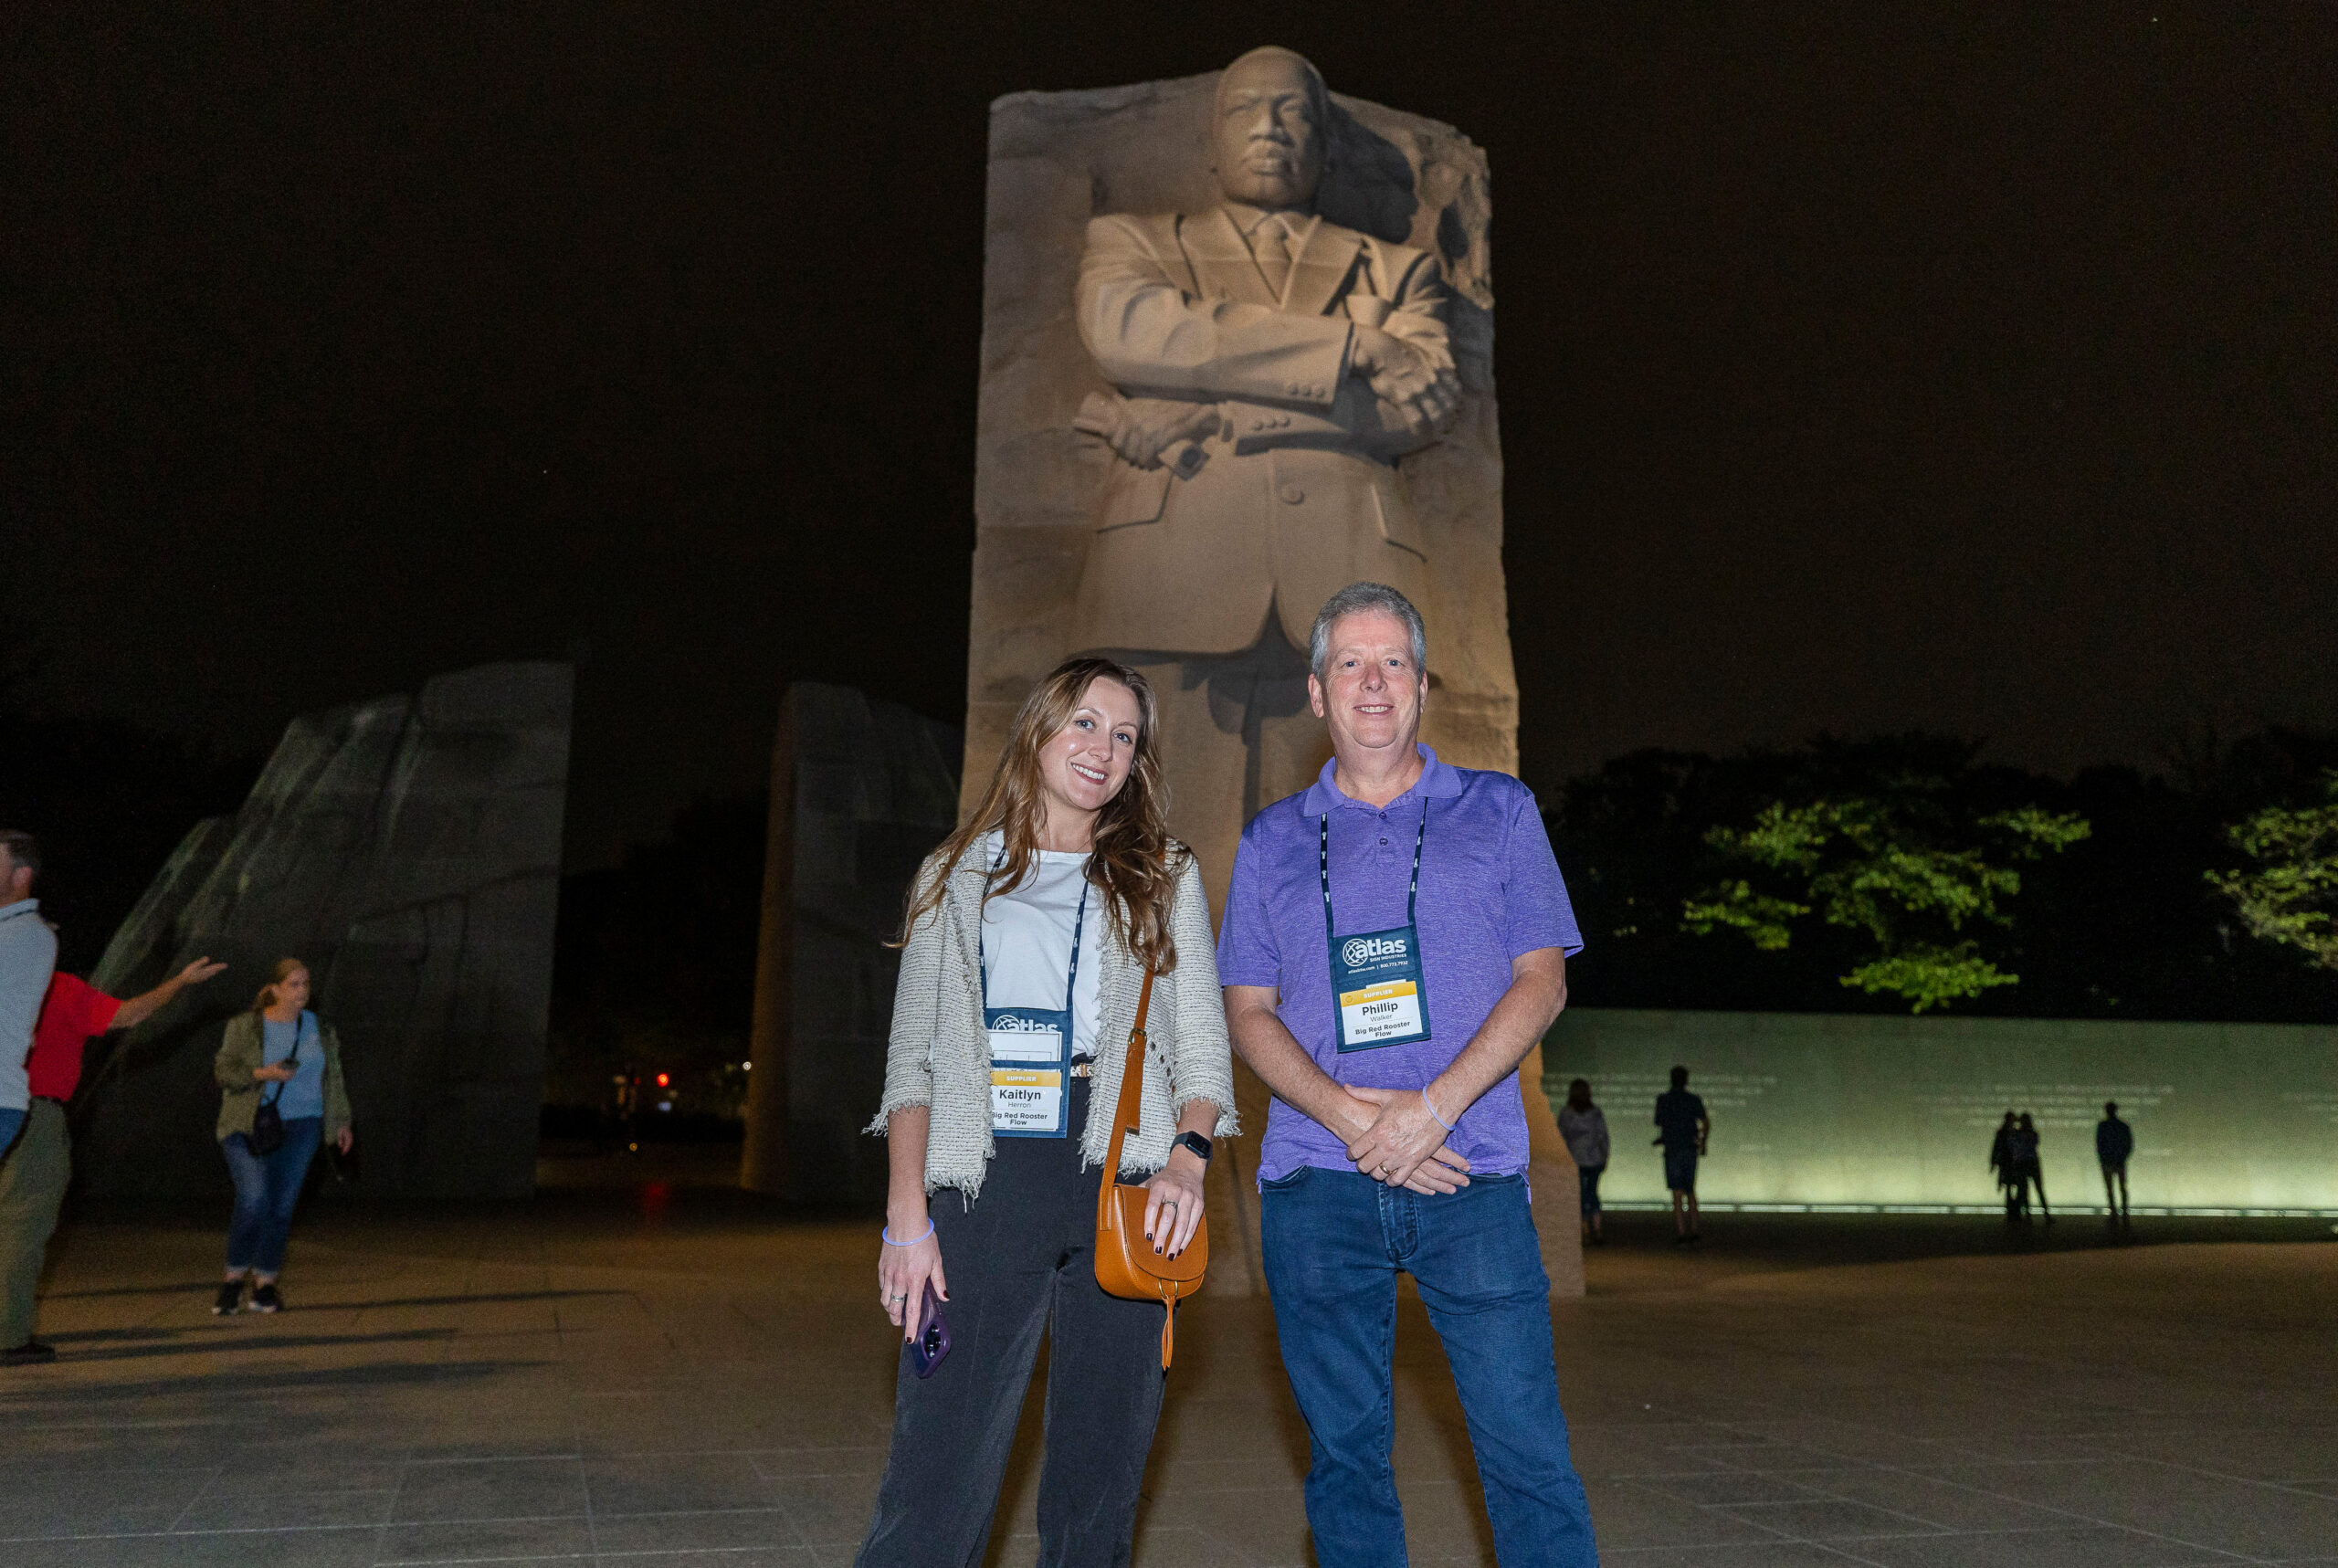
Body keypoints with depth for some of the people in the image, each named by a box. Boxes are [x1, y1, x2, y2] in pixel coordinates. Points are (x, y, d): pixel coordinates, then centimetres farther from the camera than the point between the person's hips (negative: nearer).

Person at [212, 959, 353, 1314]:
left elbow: (333, 1078, 15)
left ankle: (265, 1285, 14)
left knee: (282, 1207, 0)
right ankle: (233, 1278, 3)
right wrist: (263, 1074, -19)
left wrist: (341, 1121, 11)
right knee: (253, 1200, -17)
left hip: (300, 1127, 3)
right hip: (249, 1127, -3)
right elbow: (223, 1071, -3)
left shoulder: (319, 1029, 9)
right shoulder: (244, 1026, -1)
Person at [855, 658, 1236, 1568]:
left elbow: (1203, 1048, 9)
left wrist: (1187, 1156, -11)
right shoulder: (957, 876, 14)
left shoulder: (1166, 879, 15)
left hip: (1124, 1184, 1)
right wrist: (907, 1212, -4)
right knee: (938, 1469, -7)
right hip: (988, 1177, -1)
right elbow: (912, 1056, 8)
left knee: (1102, 1467, 4)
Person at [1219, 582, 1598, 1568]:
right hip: (1314, 1181, 2)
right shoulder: (1273, 841, 13)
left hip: (1471, 1174, -1)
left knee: (1525, 1445, -3)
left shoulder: (1498, 812, 10)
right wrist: (1350, 1117, -10)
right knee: (1345, 1451, 8)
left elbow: (1542, 980, 2)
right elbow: (1248, 1011, 8)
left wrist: (1431, 1107, -11)